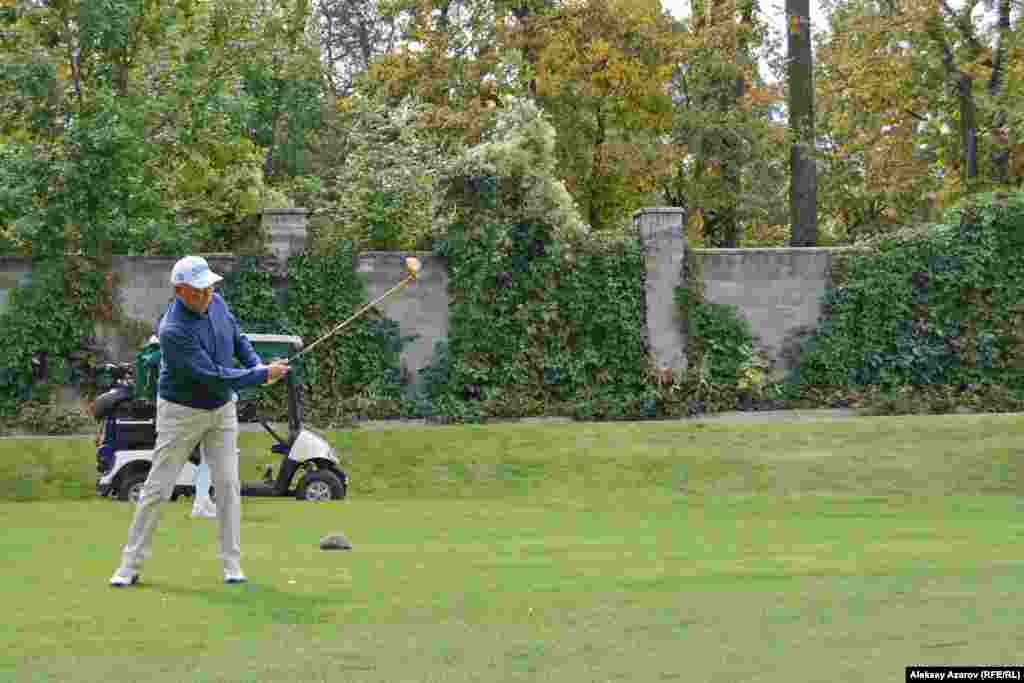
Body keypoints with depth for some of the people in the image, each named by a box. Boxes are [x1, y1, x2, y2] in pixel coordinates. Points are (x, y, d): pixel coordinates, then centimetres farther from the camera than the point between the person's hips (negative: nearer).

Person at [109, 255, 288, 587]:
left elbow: (238, 339, 11)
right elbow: (213, 376, -30)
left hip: (222, 409, 6)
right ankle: (130, 565, 8)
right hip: (182, 413, -6)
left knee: (228, 484, 0)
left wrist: (258, 365, -8)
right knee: (157, 488, -1)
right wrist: (263, 376, -24)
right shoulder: (174, 331, -30)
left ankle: (232, 565, 6)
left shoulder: (216, 303, -7)